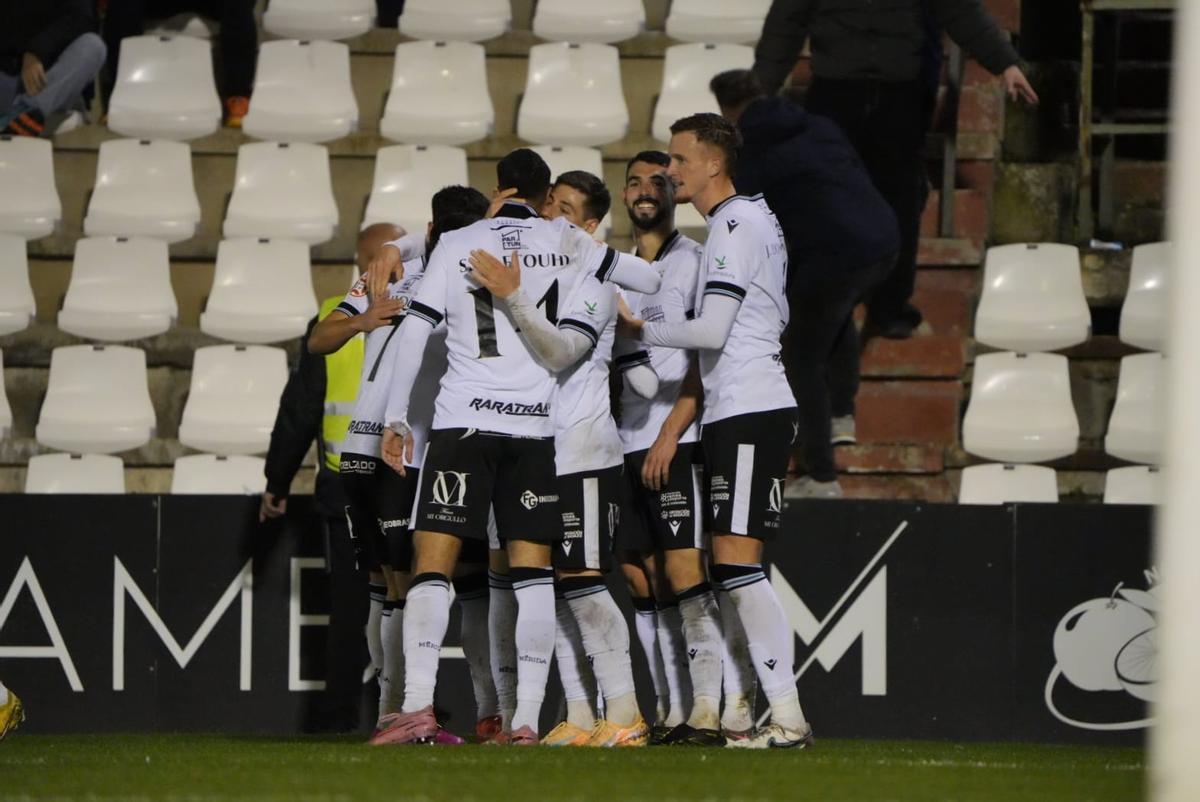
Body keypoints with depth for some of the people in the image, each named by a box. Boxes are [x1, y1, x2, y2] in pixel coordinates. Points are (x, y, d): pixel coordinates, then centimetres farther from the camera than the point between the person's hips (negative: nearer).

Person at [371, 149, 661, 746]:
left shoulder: (456, 245, 7)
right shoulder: (564, 242, 9)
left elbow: (414, 331, 2)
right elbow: (649, 280, 15)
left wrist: (396, 418, 6)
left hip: (462, 422, -1)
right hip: (537, 425, 1)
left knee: (432, 566, -3)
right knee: (532, 574, 4)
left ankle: (418, 707, -17)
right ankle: (526, 719, -3)